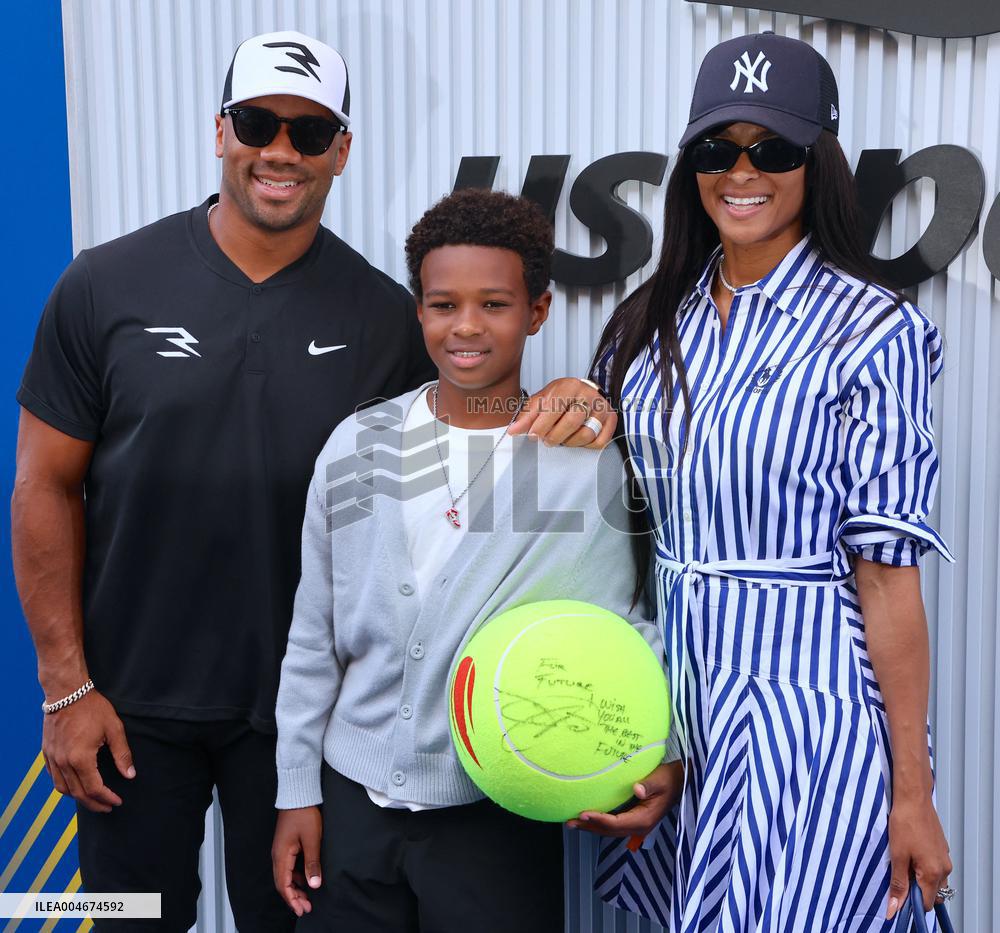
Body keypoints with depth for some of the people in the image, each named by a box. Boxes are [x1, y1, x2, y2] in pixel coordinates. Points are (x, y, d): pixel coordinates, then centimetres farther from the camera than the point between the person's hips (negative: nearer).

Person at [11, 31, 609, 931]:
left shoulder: (384, 313, -3)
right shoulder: (106, 286, -5)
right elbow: (47, 488, -3)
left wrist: (559, 407, -19)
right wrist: (67, 686, -6)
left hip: (301, 702, 0)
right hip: (133, 699, 0)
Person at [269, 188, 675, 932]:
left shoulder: (591, 463, -7)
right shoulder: (357, 446, 0)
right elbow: (314, 638, 6)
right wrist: (298, 789, 6)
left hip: (499, 814, -2)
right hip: (352, 797, 2)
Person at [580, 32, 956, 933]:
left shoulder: (870, 330, -11)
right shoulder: (650, 325, 5)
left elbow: (887, 572, -12)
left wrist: (912, 793, -10)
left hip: (808, 712, -5)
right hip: (679, 696, 5)